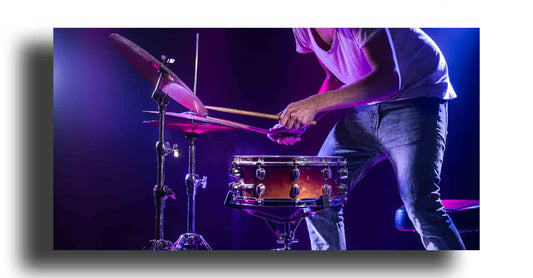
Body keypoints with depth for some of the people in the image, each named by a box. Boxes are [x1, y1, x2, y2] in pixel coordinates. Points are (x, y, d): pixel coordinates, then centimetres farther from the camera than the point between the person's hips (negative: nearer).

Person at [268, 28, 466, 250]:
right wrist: (300, 120, -3)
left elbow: (388, 79, -33)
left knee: (420, 205, -24)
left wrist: (317, 103, -37)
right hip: (365, 105, 8)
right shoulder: (302, 29, 0)